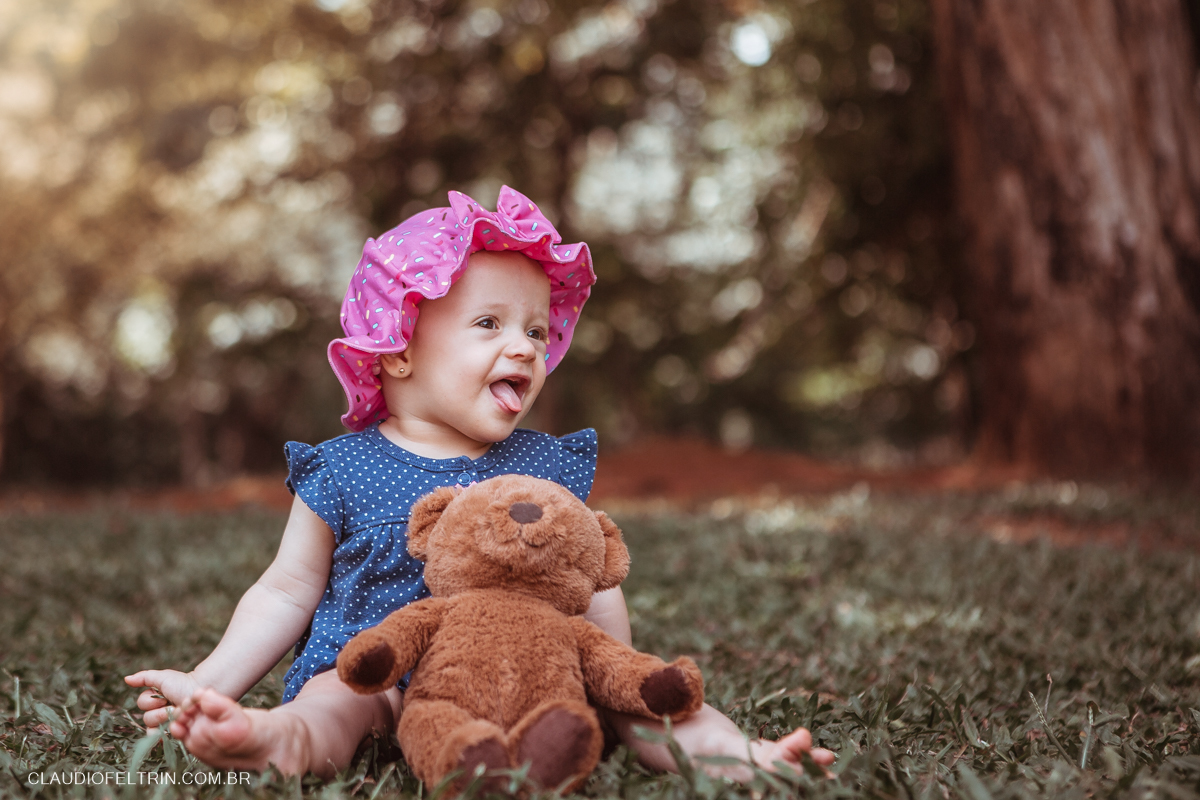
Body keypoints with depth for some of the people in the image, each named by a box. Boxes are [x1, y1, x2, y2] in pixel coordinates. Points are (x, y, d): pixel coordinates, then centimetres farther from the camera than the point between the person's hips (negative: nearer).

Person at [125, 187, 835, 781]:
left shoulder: (550, 466, 12)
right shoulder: (343, 472, 4)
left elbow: (595, 594, 15)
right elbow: (288, 594, 9)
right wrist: (208, 682, -1)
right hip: (375, 671, -3)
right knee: (336, 694, -33)